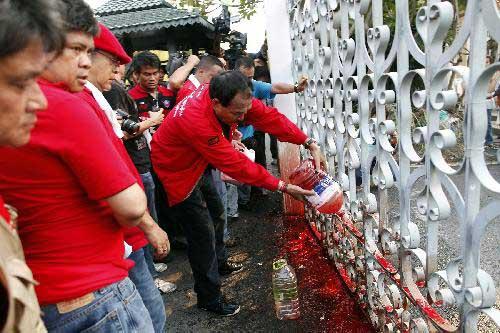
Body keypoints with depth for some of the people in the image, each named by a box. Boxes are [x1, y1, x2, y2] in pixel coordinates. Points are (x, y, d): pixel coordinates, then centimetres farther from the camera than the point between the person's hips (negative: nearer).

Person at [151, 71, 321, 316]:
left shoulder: (232, 97, -21)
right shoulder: (196, 121, -42)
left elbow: (268, 117, -18)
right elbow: (236, 165, -37)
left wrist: (309, 143, -25)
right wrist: (283, 188, -32)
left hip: (199, 164, 8)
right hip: (178, 170, -8)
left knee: (216, 214, 21)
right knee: (203, 232, -4)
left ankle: (219, 265, 46)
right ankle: (209, 298, 14)